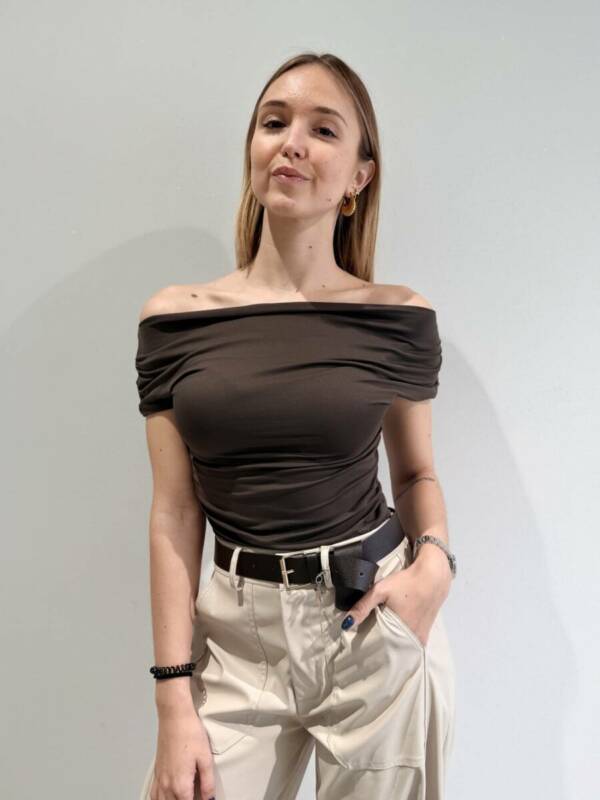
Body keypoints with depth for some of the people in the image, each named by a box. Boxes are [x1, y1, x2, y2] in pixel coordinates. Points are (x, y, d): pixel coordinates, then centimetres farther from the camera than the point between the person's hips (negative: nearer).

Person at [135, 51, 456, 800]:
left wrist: (435, 562, -11)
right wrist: (174, 701, -5)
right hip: (236, 635, 1)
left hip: (378, 628, 0)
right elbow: (174, 515, -3)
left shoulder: (401, 318, -4)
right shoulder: (174, 319, -3)